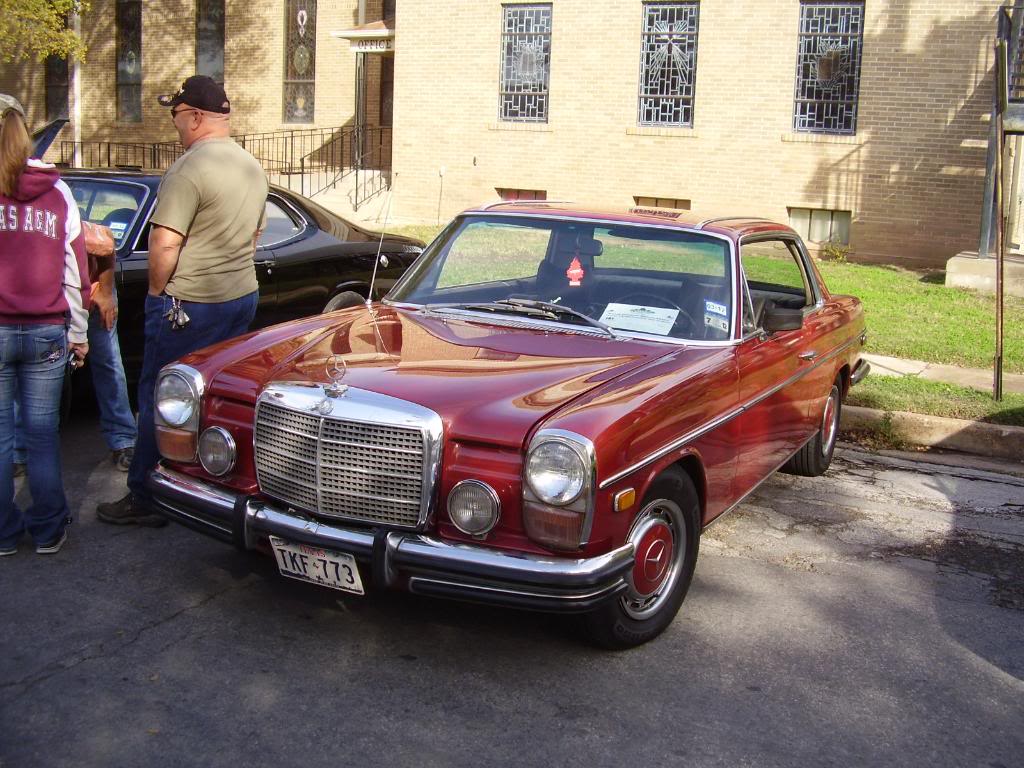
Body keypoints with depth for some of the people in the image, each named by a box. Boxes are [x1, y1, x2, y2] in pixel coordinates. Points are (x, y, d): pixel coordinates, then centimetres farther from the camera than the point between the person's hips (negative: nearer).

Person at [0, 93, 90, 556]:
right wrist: (78, 332, 12)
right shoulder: (56, 191, 3)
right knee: (42, 435, 10)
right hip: (47, 332, 2)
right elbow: (75, 266, 5)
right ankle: (48, 531, 16)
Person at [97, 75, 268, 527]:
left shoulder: (189, 169, -18)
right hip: (243, 296, 8)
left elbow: (164, 243, -22)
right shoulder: (252, 168, 10)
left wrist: (157, 291, -9)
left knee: (160, 400, 2)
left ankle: (145, 499, 9)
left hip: (189, 304, -8)